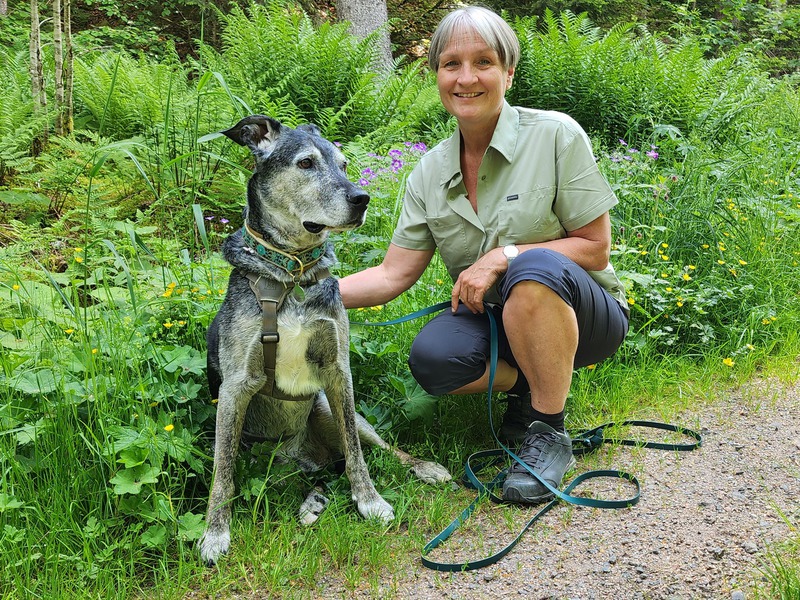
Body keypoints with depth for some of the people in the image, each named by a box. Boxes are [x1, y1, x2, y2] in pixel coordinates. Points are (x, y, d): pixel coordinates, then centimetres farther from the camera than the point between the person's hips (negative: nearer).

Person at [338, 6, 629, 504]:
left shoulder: (555, 135, -12)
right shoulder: (430, 173, 0)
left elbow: (596, 248, -10)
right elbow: (393, 276, -2)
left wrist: (504, 256, -22)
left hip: (580, 313, -3)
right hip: (492, 318, 3)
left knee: (535, 269, -37)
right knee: (431, 359, -29)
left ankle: (549, 430, -16)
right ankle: (525, 386, 3)